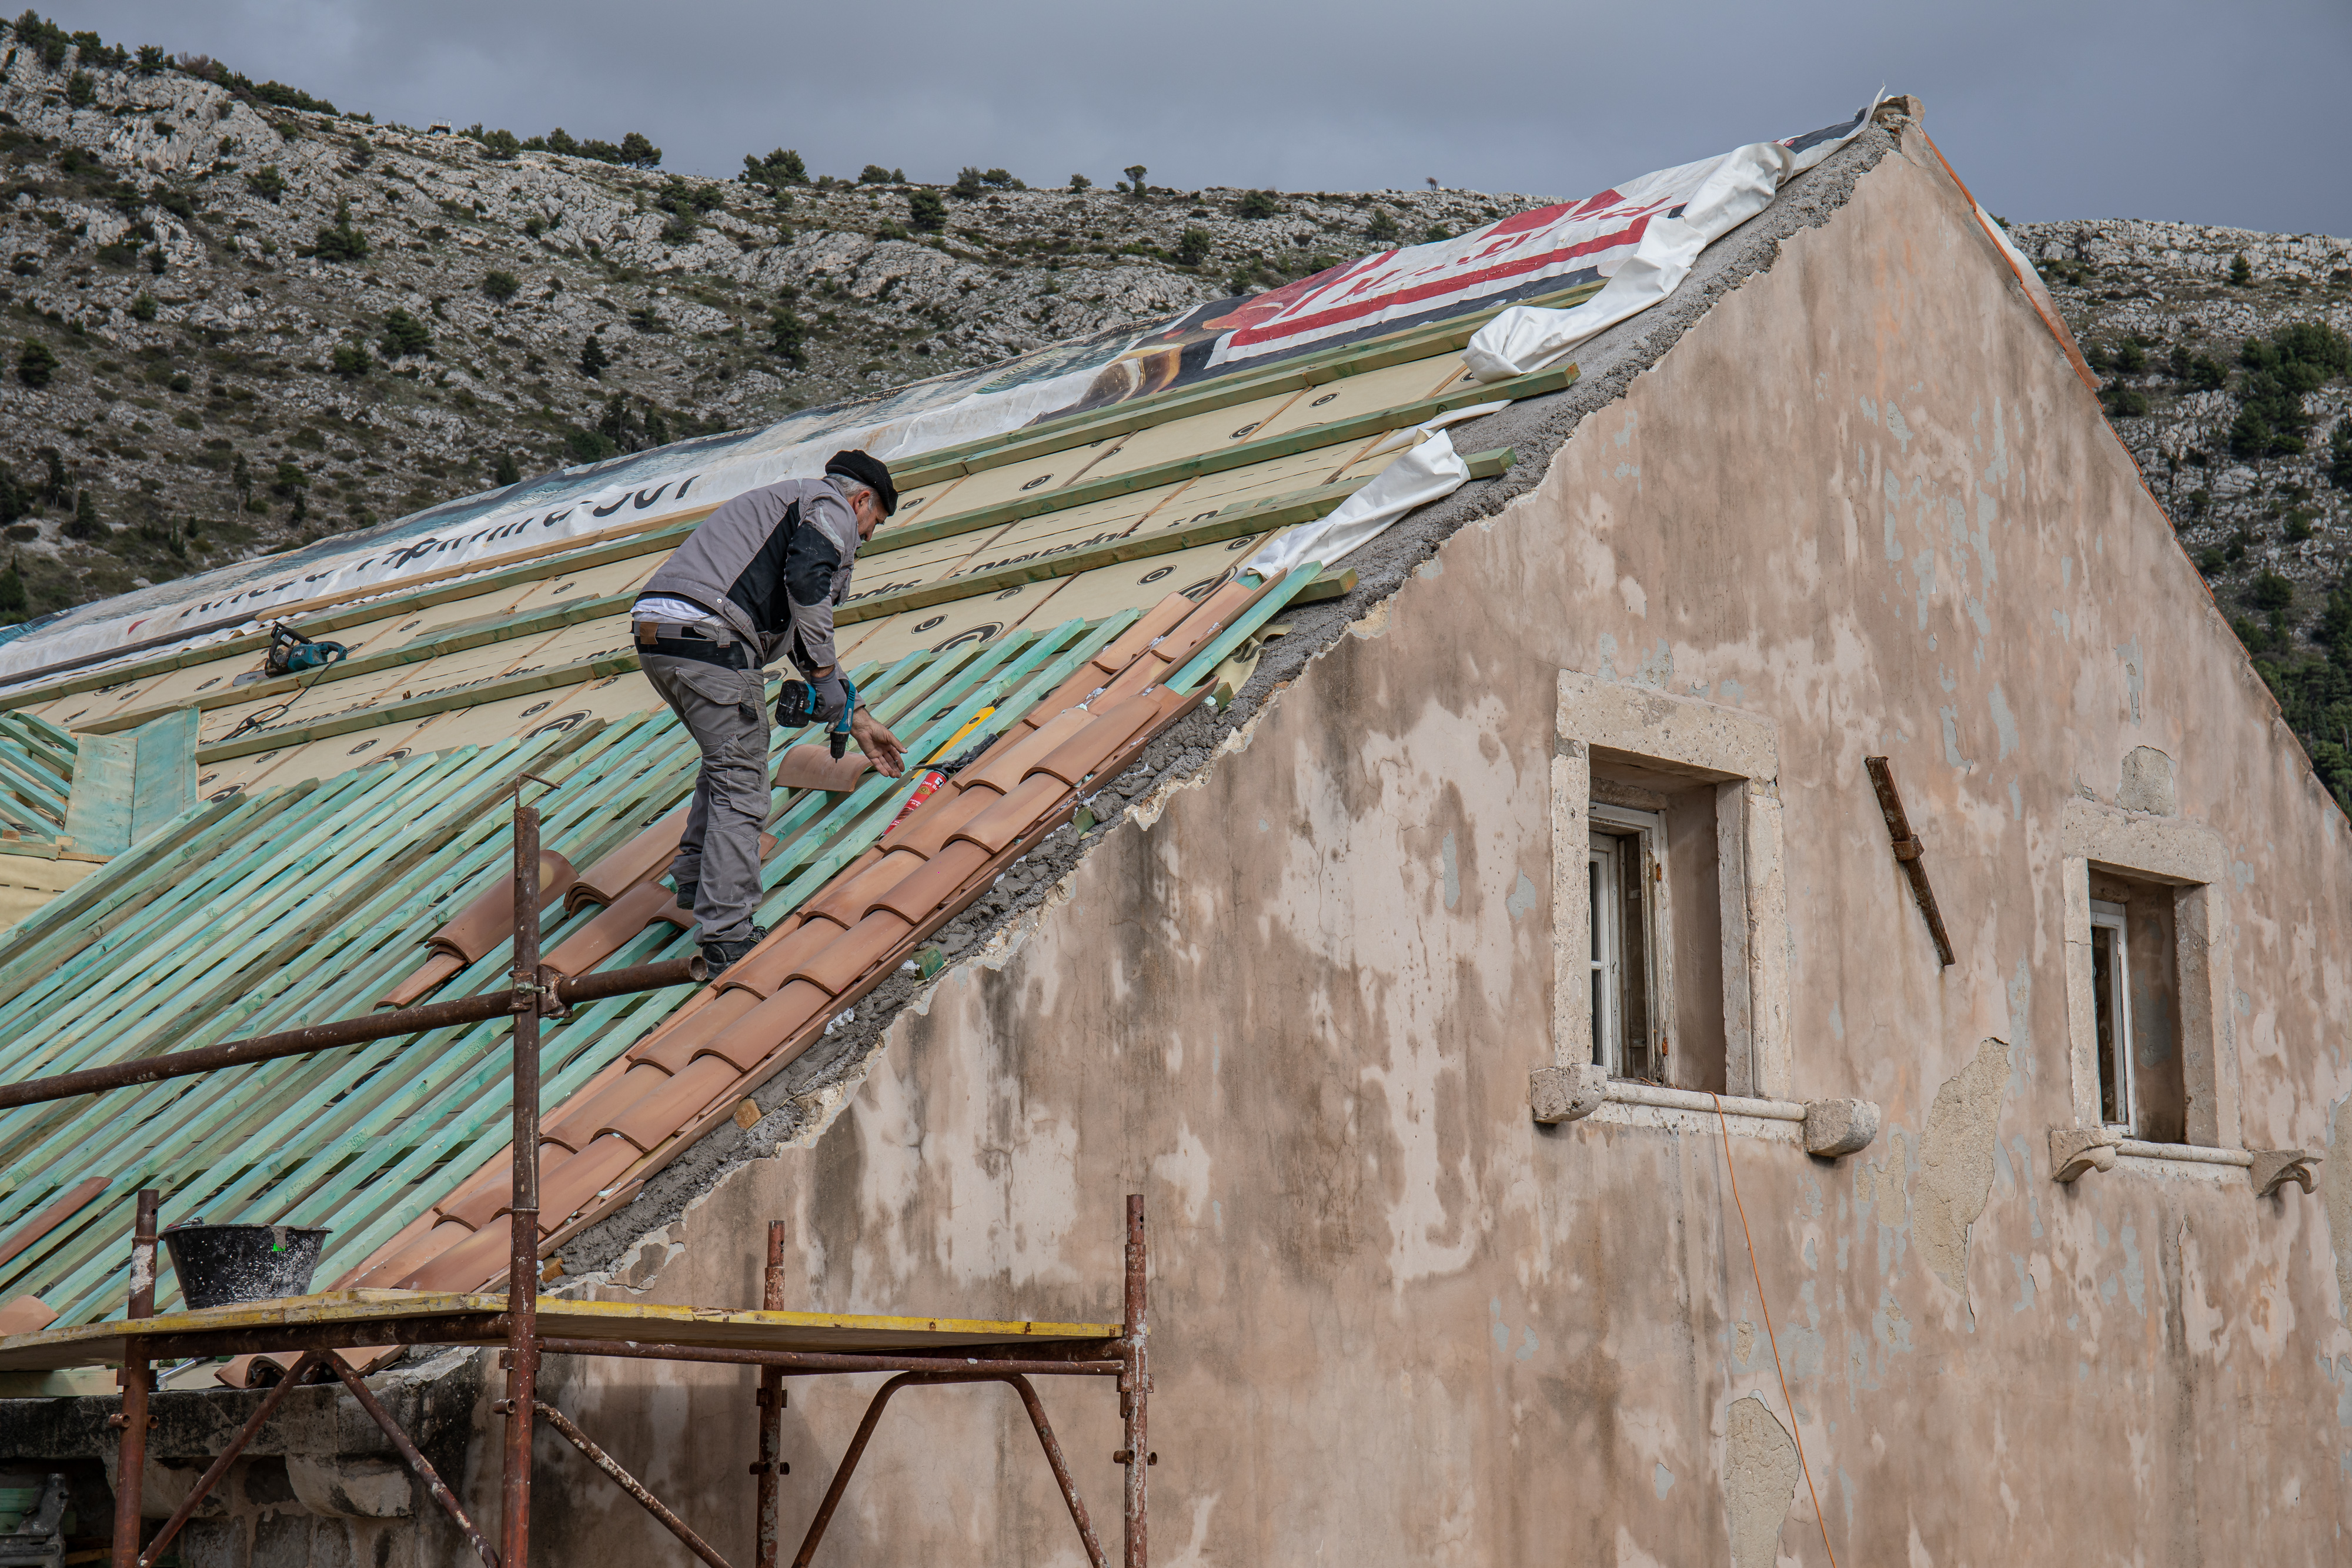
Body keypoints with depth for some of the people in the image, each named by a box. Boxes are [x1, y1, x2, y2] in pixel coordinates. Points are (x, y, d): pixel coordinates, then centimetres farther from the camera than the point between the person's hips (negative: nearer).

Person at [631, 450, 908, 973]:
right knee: (741, 783, -4)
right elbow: (806, 580, -16)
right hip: (708, 638, -9)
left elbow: (801, 633, 40)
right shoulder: (831, 507, 7)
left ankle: (694, 881, 34)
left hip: (655, 635, 9)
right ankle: (727, 937, -7)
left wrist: (858, 719, 41)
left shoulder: (788, 503, 36)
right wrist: (825, 675, -8)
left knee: (727, 760, 29)